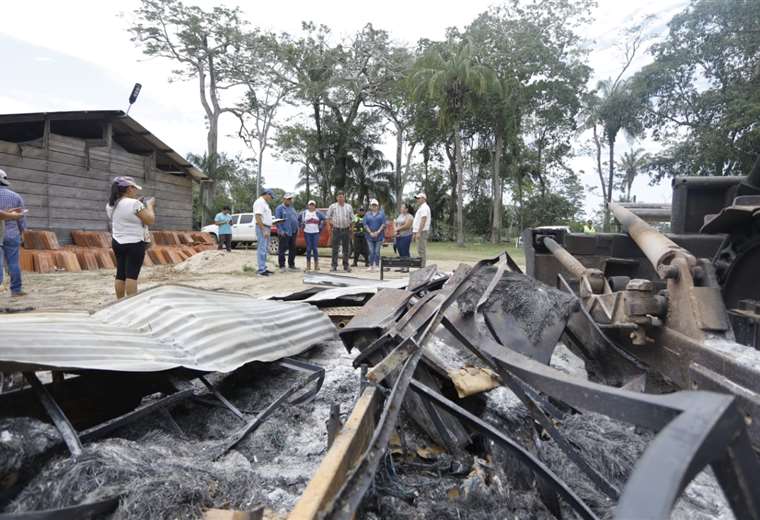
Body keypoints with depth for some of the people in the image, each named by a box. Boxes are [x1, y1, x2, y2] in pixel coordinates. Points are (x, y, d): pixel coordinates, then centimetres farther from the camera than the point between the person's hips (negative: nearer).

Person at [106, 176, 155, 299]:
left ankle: (120, 302, 17)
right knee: (132, 275, -7)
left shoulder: (110, 205, 8)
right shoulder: (134, 203, -17)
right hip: (134, 244, -8)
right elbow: (150, 220, -14)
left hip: (118, 242, 8)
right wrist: (149, 205, 2)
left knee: (120, 274, 11)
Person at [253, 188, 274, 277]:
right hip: (262, 228, -10)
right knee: (262, 250, -9)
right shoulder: (259, 202, -12)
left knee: (264, 250, 12)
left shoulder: (265, 203, 19)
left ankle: (264, 269, 18)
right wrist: (264, 231, -24)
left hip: (266, 229, 10)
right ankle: (261, 270, -8)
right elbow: (258, 218, -21)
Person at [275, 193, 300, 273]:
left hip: (293, 232, 7)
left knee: (293, 249, 9)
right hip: (284, 233, -7)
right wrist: (281, 230, -18)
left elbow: (296, 218, 21)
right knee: (282, 249, -4)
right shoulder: (279, 208, -4)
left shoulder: (291, 208, 18)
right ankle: (282, 266, 2)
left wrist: (297, 229, 13)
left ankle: (291, 265, 18)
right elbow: (277, 220, -10)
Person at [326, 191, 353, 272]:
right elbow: (328, 217, 7)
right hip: (336, 230, -2)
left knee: (346, 249, 6)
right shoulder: (333, 206, 3)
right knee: (335, 249, -2)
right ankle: (334, 266, 4)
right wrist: (332, 223, -5)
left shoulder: (349, 206, 8)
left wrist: (350, 226, 4)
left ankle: (346, 266, 15)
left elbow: (352, 218, 14)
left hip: (346, 230, 2)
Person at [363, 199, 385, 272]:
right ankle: (371, 266, 6)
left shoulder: (382, 213, 7)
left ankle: (377, 266, 4)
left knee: (377, 252, -2)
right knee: (371, 252, 0)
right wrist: (370, 233, -9)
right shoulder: (367, 214, 11)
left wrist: (378, 232, -11)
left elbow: (383, 224, -1)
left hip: (379, 236, -1)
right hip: (370, 236, 1)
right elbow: (365, 224, 3)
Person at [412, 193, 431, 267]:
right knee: (420, 251, 11)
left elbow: (423, 220, -21)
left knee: (421, 251, -10)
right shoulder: (421, 208, 21)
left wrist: (419, 232, -25)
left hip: (422, 232, -11)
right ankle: (421, 267, 14)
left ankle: (422, 267, -9)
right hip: (419, 232, 11)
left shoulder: (424, 207, -12)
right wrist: (415, 232, 21)